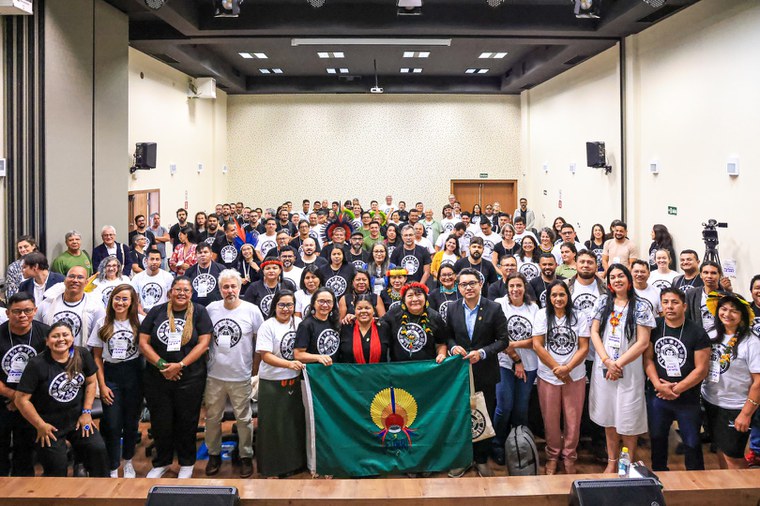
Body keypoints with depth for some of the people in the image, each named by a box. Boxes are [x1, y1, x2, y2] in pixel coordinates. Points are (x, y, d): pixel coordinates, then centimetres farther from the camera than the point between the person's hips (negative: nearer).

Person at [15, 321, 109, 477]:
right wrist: (40, 426, -10)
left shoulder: (82, 354, -7)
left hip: (78, 418, 3)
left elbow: (91, 382, 4)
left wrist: (86, 412, -1)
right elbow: (22, 399, -13)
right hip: (50, 424, -3)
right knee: (56, 468, -6)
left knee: (98, 450, -9)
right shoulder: (37, 364, -17)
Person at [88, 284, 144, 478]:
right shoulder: (102, 324, 1)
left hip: (134, 375, 0)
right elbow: (97, 357, 3)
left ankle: (128, 461, 32)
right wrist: (102, 385, -2)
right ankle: (113, 469, 14)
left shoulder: (139, 321, -3)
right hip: (111, 375, 0)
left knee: (131, 422, 11)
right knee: (112, 425, 0)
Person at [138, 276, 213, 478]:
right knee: (160, 422, 10)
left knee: (187, 423, 8)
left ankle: (186, 464, 27)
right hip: (157, 379, 2)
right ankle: (161, 462, 30)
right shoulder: (157, 312, 3)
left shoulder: (199, 312, -1)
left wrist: (180, 365, -15)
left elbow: (203, 343, -7)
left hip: (190, 378, -2)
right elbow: (143, 342, 1)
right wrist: (161, 364, -13)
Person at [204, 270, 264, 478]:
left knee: (244, 418, 8)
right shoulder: (211, 309, 0)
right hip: (214, 375, 3)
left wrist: (257, 367, 2)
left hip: (241, 376, -2)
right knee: (212, 417, 13)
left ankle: (246, 456, 22)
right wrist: (207, 358, 7)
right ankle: (214, 455, 29)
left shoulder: (251, 310, -7)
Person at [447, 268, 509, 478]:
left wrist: (483, 353, -18)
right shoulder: (453, 309, 0)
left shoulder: (494, 309, -9)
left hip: (485, 373, -2)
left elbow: (503, 340, -6)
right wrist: (453, 347, -10)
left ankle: (482, 459, 26)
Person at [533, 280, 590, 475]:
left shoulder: (579, 317, 1)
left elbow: (584, 348, -3)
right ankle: (552, 455, 26)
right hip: (548, 376, 0)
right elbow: (537, 345, -7)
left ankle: (569, 457, 24)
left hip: (575, 376, 1)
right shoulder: (542, 315, -3)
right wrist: (556, 369, -11)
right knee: (550, 420, 9)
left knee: (573, 420, 6)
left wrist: (567, 368, -16)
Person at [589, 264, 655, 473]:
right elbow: (594, 333, 2)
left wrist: (618, 364, -12)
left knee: (628, 419, 1)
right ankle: (612, 462, 22)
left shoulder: (640, 307, -4)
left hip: (629, 370, -3)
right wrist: (607, 361, -11)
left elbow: (643, 343, -9)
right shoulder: (602, 303, 6)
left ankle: (630, 463, 17)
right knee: (608, 416, 10)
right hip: (603, 368, 3)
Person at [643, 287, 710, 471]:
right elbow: (648, 358, -1)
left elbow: (701, 369, -10)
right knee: (657, 439, 15)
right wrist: (659, 385, -14)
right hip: (656, 396, 3)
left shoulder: (698, 333, -8)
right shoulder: (654, 327, 0)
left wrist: (676, 389, -14)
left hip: (688, 399, -3)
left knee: (692, 444, 5)